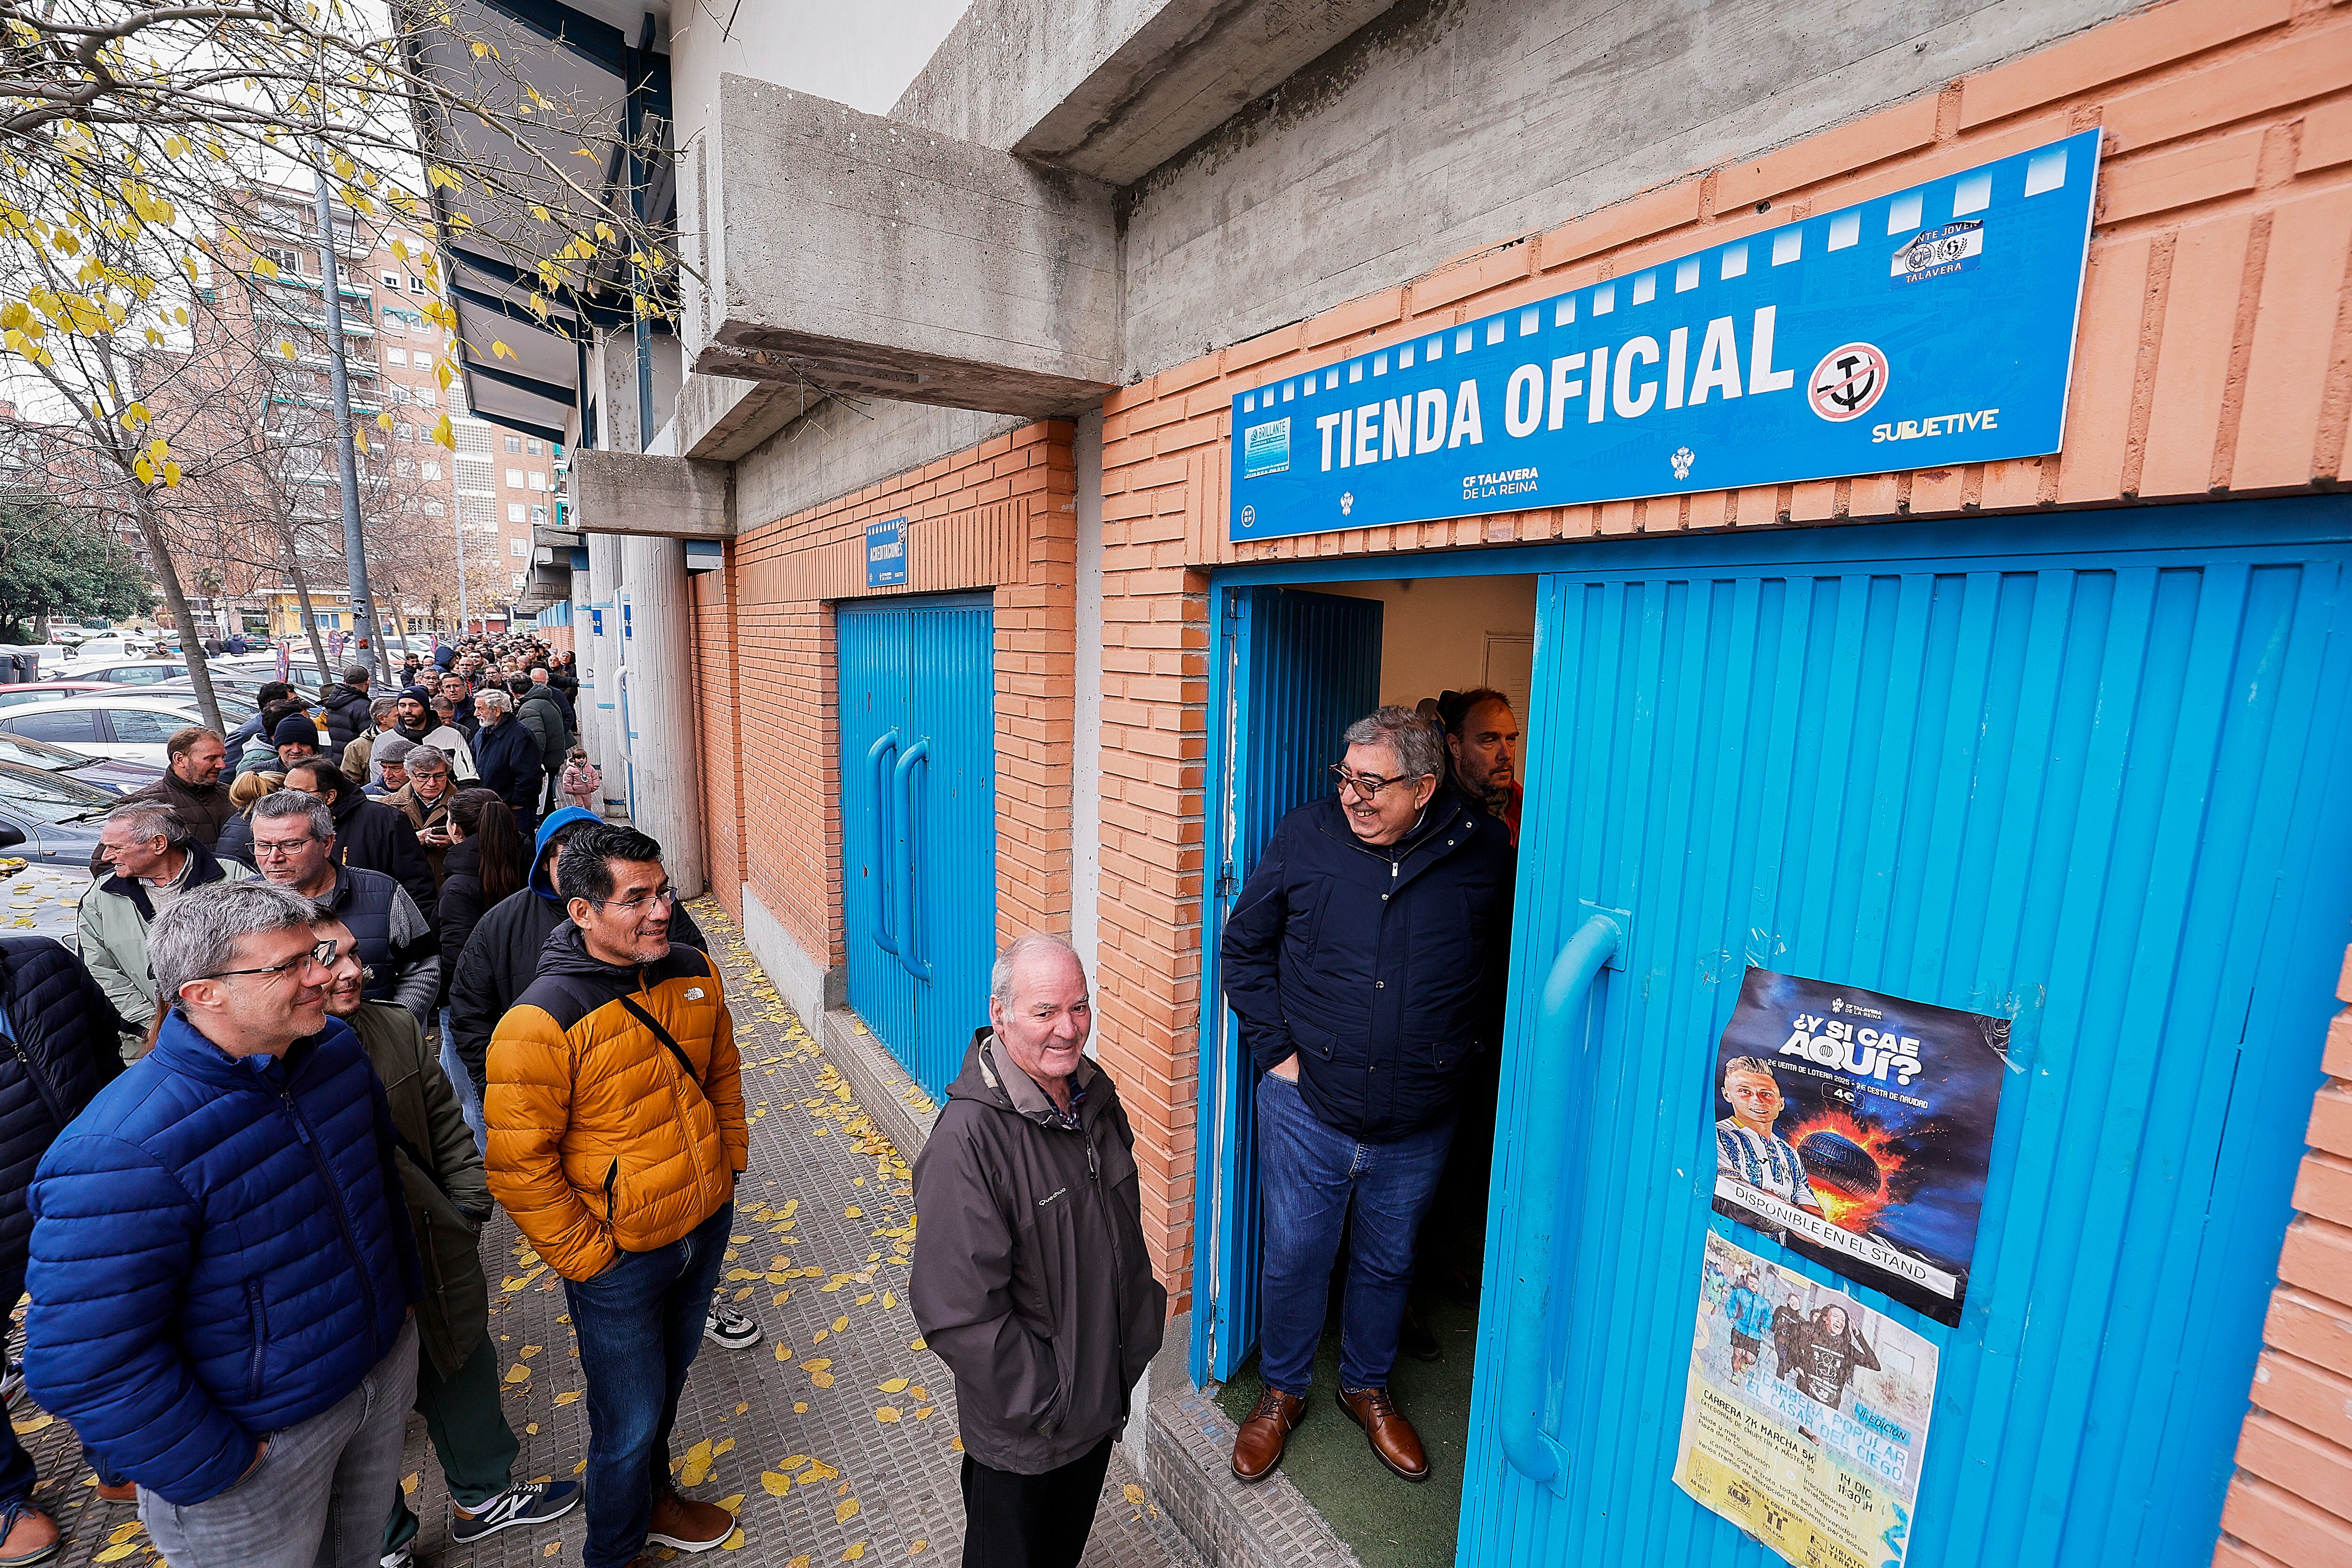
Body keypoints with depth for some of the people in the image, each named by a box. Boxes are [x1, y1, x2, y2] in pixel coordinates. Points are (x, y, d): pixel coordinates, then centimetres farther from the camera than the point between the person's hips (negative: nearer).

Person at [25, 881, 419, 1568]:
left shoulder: (335, 1048, -9)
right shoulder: (124, 1151, -31)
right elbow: (82, 1364, -25)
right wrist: (209, 1468, -17)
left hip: (386, 1358, 6)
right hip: (262, 1443, -5)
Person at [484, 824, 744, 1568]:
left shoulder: (694, 972, -7)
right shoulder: (541, 1022, -25)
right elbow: (517, 1165, -19)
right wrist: (587, 1257, -14)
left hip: (705, 1226, 5)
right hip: (619, 1257, -5)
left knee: (666, 1382, 28)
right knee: (630, 1422, 14)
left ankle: (655, 1498, 55)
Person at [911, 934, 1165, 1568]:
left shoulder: (1095, 1094, -7)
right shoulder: (968, 1138, -32)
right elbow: (960, 1311, -28)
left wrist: (1141, 1328, 10)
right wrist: (1039, 1401, -21)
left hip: (1105, 1394, 6)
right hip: (1023, 1431, -6)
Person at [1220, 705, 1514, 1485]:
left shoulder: (1486, 850, -11)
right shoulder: (1304, 835, -11)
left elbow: (1515, 960, 6)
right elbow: (1244, 945, -1)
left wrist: (1468, 1044, 2)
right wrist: (1276, 1047, -5)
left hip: (1417, 1127, 1)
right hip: (1307, 1108, -1)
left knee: (1387, 1264, 22)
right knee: (1295, 1258, 15)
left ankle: (1367, 1388, 50)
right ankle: (1283, 1392, 43)